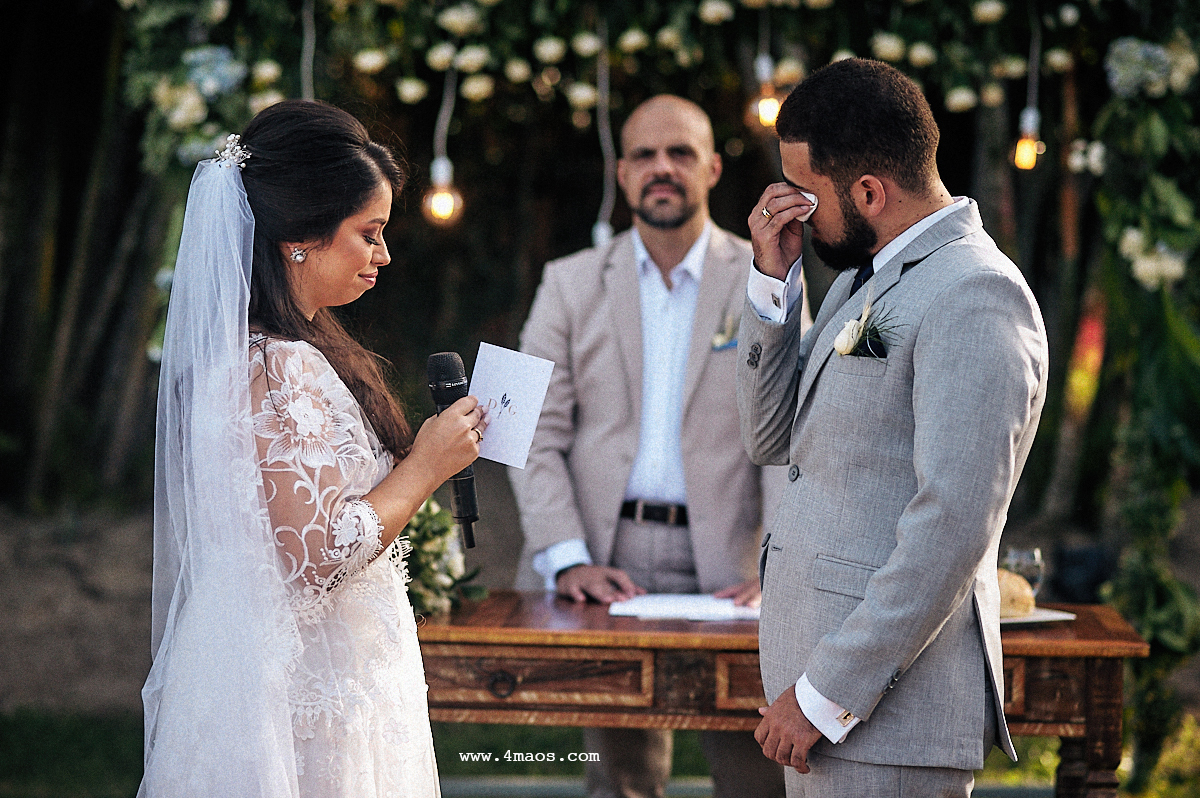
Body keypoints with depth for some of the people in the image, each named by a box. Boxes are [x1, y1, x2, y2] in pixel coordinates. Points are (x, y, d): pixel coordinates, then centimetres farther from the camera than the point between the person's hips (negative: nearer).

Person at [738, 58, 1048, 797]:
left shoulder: (974, 298, -16)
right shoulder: (863, 279, 15)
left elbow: (953, 527, -22)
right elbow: (772, 439, 17)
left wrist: (828, 694, -20)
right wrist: (773, 279, 5)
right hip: (822, 679, 9)